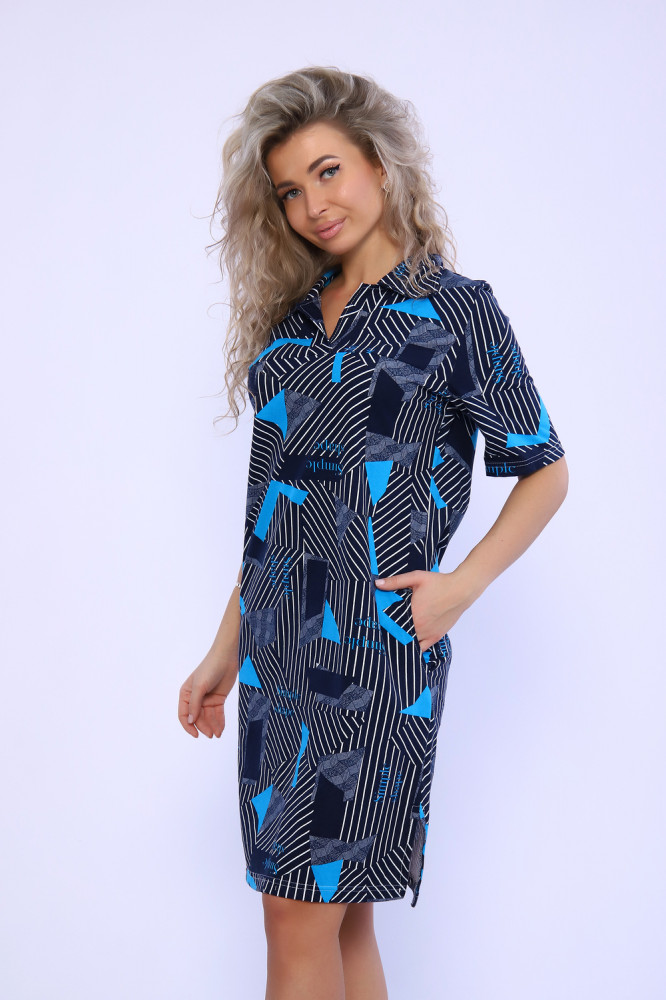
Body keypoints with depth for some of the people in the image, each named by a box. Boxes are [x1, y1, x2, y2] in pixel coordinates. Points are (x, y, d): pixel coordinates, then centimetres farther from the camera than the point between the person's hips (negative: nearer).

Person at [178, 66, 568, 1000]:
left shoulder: (454, 309, -3)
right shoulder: (295, 313, 13)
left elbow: (545, 470, 1)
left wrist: (462, 584, -12)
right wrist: (227, 646, 16)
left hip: (376, 639, -6)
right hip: (279, 640, 6)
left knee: (303, 917, -4)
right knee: (338, 907, 11)